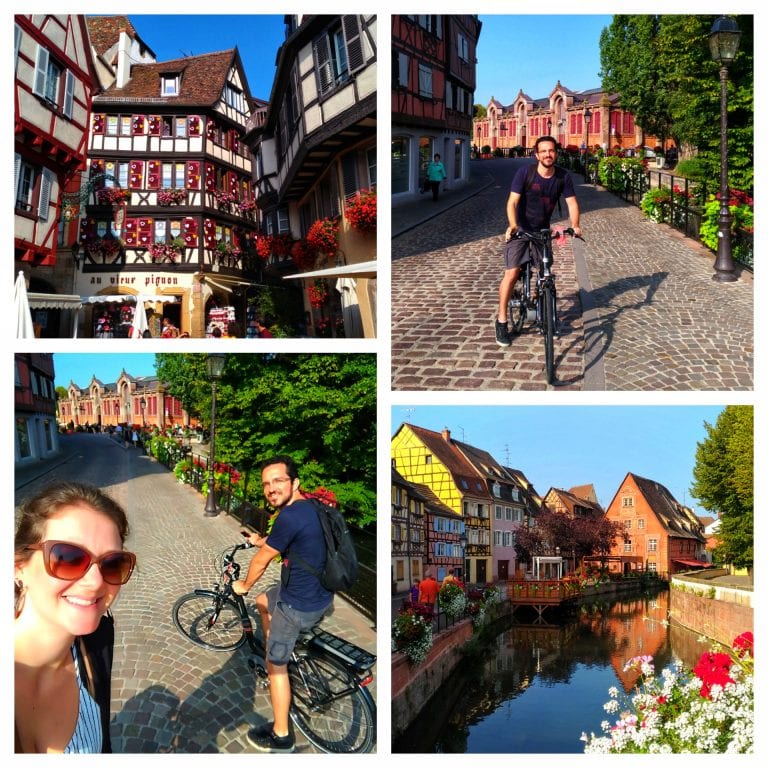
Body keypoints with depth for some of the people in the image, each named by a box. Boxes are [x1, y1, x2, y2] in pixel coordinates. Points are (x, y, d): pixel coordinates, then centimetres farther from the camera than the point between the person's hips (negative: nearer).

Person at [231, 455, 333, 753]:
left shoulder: (289, 517, -27)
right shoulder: (309, 506, 3)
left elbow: (262, 560, -12)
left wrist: (244, 585, 6)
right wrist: (262, 540, 37)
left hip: (299, 605, -9)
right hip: (320, 593, 9)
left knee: (276, 667, 8)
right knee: (263, 602, 33)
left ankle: (281, 736, 20)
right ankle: (274, 651, 47)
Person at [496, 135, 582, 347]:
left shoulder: (563, 177, -8)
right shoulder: (525, 173, -17)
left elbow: (572, 203, -7)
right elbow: (512, 202, -22)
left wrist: (575, 225, -25)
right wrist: (513, 225, -38)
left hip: (542, 231, 4)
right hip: (521, 230, -4)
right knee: (512, 274, -12)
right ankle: (501, 321, -4)